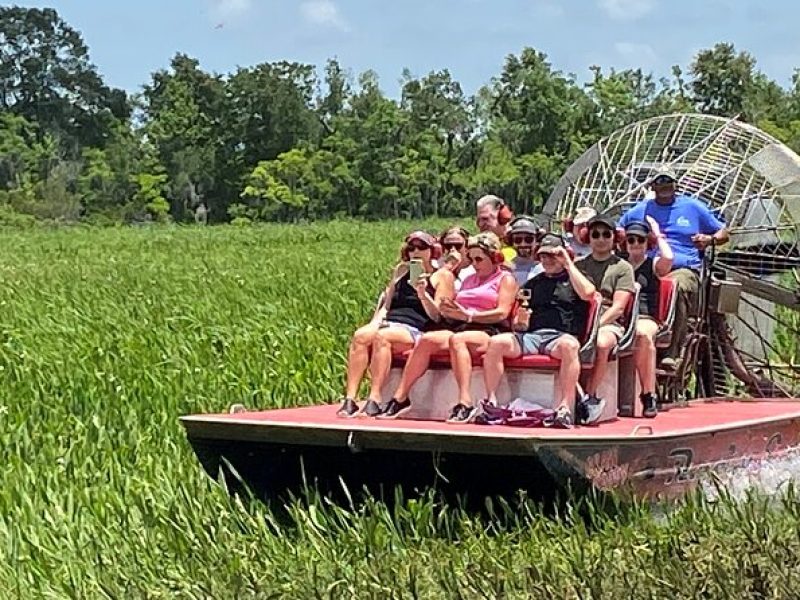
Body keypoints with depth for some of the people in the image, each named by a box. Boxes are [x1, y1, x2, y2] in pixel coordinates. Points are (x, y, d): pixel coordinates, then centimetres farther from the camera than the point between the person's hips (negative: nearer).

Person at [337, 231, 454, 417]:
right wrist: (376, 322, 6)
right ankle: (349, 398, -36)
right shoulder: (402, 269, 29)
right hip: (389, 323, 5)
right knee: (360, 336, -28)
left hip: (415, 330, -5)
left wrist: (422, 294, -14)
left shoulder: (442, 275, 11)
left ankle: (374, 400, -41)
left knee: (382, 337, -36)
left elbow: (437, 315, 2)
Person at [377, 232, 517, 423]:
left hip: (488, 331, -6)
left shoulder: (505, 278, 11)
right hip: (460, 327, 6)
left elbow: (502, 313, -5)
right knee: (427, 339, -24)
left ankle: (465, 403, -48)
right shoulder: (469, 279, 32)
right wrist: (447, 311, -1)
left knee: (457, 338, -38)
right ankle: (400, 398, -28)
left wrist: (468, 315, -13)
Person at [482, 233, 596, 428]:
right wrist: (520, 321, -2)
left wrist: (568, 264, 2)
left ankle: (565, 407, -41)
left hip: (561, 336, -3)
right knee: (496, 342, -24)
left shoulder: (575, 278, 19)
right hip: (531, 336, 3)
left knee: (569, 345, -39)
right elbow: (518, 326, 23)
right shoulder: (532, 284, 28)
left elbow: (587, 293, -7)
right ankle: (491, 402, -25)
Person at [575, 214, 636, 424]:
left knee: (601, 343, -38)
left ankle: (588, 397, -27)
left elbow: (618, 307, 0)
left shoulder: (622, 267, 11)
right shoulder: (578, 264, 23)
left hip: (609, 324, -3)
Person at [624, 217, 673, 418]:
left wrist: (658, 235, 8)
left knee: (643, 335, -39)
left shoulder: (654, 265, 16)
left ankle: (649, 396, -32)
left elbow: (668, 258, -7)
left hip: (645, 319, -2)